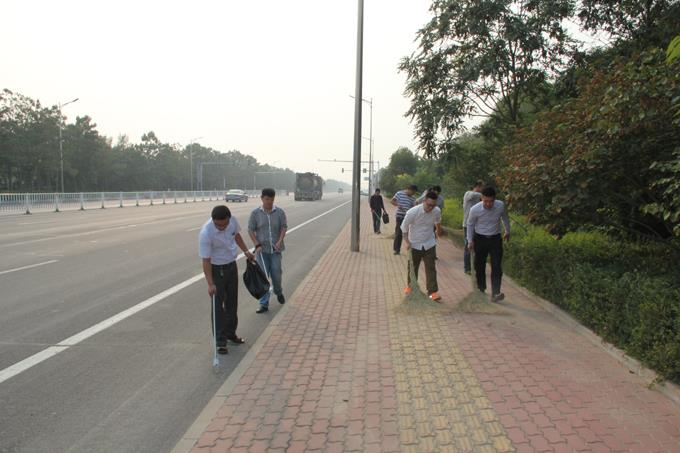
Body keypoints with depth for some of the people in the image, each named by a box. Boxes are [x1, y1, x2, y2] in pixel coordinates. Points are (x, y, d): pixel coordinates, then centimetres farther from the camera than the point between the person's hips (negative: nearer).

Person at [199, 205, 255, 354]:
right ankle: (220, 341, 7)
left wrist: (246, 251, 7)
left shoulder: (233, 221, -14)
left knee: (232, 302, 15)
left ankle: (230, 333, 31)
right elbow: (206, 260, -27)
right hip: (217, 269, -6)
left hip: (232, 265, 6)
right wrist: (210, 284, -30)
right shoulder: (206, 233, -30)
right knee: (218, 305, -3)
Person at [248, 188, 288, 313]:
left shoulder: (280, 212, -1)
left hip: (275, 249, 1)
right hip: (262, 249, 0)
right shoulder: (255, 213, -2)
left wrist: (280, 241, -16)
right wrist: (257, 245, -10)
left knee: (276, 274, 6)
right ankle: (264, 304, 8)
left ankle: (279, 293, 39)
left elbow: (284, 227, -1)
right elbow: (251, 230, 0)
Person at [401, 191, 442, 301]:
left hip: (429, 244, 2)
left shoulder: (437, 211, -15)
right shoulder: (413, 212, -26)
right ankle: (410, 286, 35)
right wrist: (406, 241, -16)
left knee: (431, 268, -1)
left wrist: (438, 231, 27)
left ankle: (432, 291, 5)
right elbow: (404, 227, -11)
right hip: (415, 244, -2)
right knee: (413, 267, 13)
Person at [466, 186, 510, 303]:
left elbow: (505, 218, 8)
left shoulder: (501, 206, -15)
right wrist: (470, 241, 1)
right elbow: (470, 224, -2)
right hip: (480, 239, -1)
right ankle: (481, 290, 28)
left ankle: (495, 294, -11)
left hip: (495, 239, 1)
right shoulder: (475, 209, -19)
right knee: (479, 266, 9)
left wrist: (507, 231, 21)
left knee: (496, 267, -10)